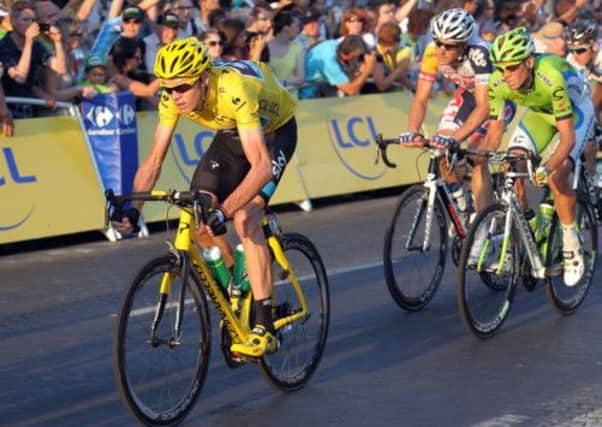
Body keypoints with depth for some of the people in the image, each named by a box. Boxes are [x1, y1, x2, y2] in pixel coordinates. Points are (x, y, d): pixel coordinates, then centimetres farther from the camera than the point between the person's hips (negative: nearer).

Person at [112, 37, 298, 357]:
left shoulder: (234, 91, -41)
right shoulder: (172, 97, -23)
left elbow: (261, 166, -46)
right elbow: (154, 160, -18)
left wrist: (223, 211, -55)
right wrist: (132, 208, -33)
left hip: (274, 130, -6)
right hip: (232, 133, 6)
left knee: (244, 219, -25)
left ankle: (264, 328, -23)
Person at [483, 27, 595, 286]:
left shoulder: (550, 77, -41)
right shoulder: (498, 83, -27)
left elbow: (568, 137, -40)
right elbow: (494, 133, -17)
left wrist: (549, 167, -55)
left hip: (575, 111, -5)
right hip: (539, 112, 5)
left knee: (556, 177, -25)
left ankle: (571, 245, -5)